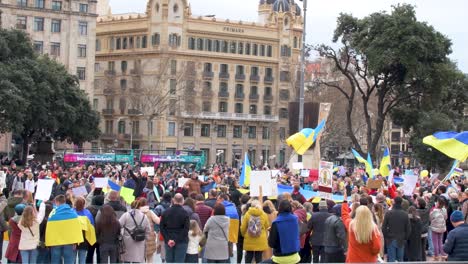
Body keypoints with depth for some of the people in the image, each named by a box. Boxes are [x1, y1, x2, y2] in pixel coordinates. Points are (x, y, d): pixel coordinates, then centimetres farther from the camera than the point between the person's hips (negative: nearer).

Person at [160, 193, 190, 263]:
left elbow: (162, 228, 2)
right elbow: (186, 229, -14)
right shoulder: (184, 213, -9)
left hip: (168, 242, 3)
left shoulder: (166, 212, 3)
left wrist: (167, 239, -3)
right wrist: (176, 240, -12)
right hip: (181, 242, -3)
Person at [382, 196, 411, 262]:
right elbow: (408, 229, 0)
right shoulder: (405, 214, -5)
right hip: (401, 240, 1)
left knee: (391, 260, 1)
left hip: (390, 240, -1)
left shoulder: (388, 213, -9)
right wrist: (405, 238, 12)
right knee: (400, 260, 9)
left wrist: (385, 237, 8)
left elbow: (384, 227, -6)